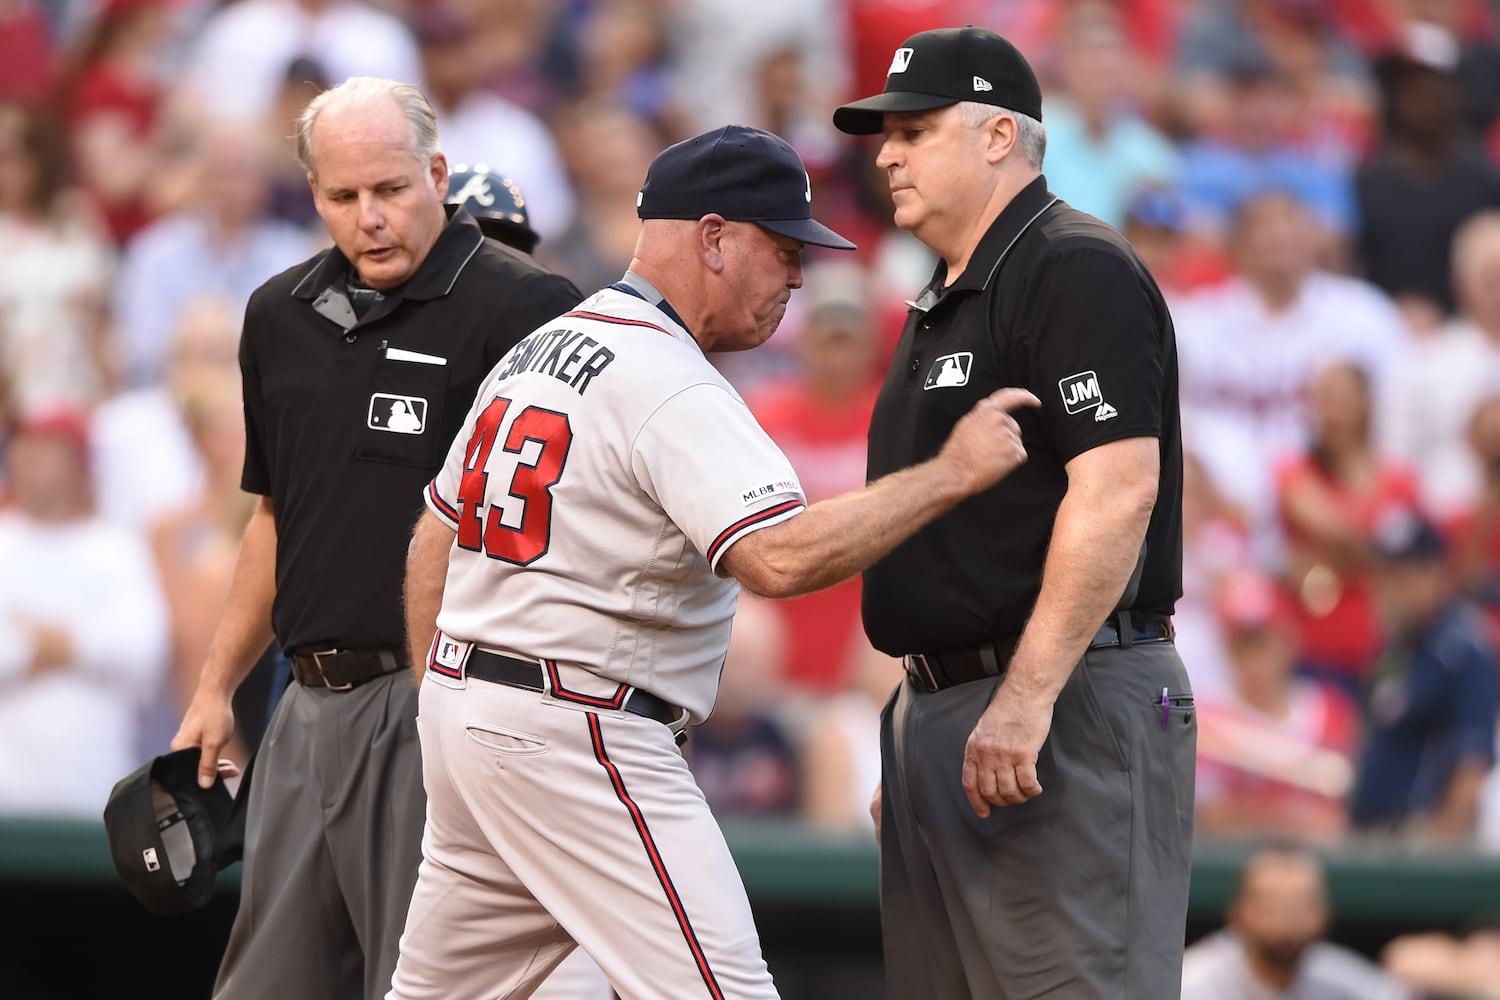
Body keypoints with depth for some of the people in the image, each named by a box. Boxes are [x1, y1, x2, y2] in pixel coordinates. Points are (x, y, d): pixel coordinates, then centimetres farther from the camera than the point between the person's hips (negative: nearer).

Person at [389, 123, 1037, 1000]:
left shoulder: (536, 350, 15)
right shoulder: (673, 387, -16)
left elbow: (436, 535, 21)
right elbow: (780, 558, -29)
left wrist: (441, 707, 24)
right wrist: (952, 474, -23)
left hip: (463, 706, 10)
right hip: (578, 734, -10)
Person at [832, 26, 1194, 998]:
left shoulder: (1078, 271, -10)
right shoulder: (945, 302, 21)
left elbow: (1117, 491, -21)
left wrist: (1027, 697, -25)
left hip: (1065, 701, -10)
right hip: (941, 705, 10)